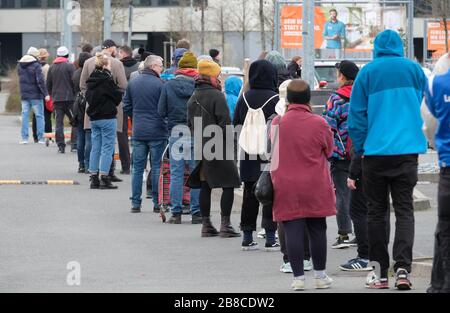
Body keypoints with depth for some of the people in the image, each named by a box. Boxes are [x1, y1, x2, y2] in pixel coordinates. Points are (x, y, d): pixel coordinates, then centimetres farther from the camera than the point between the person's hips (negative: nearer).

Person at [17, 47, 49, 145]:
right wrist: (45, 93, -14)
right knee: (39, 115, 2)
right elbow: (40, 81, -17)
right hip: (36, 95, -5)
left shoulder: (20, 65, 8)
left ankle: (24, 137, 4)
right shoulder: (36, 66, -13)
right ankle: (41, 138, 1)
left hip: (24, 95, 5)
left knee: (25, 115, 8)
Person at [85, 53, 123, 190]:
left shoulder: (91, 80, 7)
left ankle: (94, 178, 12)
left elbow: (87, 96, 15)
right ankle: (104, 178, -5)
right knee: (107, 148, -2)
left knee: (96, 147, 11)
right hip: (107, 117, -7)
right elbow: (118, 96, -10)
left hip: (93, 117, 7)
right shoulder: (106, 79, -15)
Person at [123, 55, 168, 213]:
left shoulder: (132, 83, 5)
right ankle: (157, 203, 4)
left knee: (137, 168, 8)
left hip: (138, 132, 4)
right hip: (157, 132, -4)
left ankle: (135, 203, 6)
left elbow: (126, 107, 11)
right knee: (157, 167, 3)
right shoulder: (159, 84, -11)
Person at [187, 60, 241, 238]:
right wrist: (230, 142, -6)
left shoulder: (193, 98, 12)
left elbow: (190, 123, 17)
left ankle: (206, 224, 14)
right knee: (228, 185, -2)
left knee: (205, 186, 12)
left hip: (201, 149, 8)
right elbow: (225, 122, -16)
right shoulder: (216, 96, -13)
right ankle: (225, 225, -6)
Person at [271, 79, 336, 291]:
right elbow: (329, 151, 8)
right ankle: (320, 276, 15)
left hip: (286, 188, 0)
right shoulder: (319, 124, -7)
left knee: (293, 231, 1)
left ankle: (298, 277, -2)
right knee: (317, 230, 10)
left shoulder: (277, 123, -5)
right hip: (315, 187, 0)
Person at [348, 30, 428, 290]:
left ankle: (380, 273, 8)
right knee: (404, 210, 3)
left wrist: (360, 148, 8)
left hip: (375, 151, -1)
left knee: (377, 211, 8)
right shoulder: (414, 70, 3)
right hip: (407, 151, 1)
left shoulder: (367, 73, -1)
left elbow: (356, 115, 0)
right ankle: (403, 267, -14)